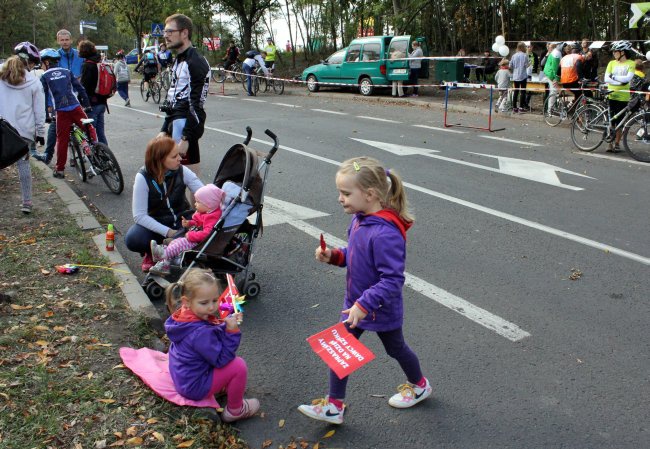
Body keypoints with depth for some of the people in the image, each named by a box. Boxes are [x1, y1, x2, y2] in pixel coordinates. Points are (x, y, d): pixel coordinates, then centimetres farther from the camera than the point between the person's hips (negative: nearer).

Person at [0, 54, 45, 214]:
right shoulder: (34, 83, 0)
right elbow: (39, 110, 1)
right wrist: (40, 132, 8)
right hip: (24, 130, 0)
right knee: (23, 163, 7)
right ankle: (26, 202, 10)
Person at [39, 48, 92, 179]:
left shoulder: (44, 77, 7)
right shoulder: (67, 72, 13)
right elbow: (80, 88, 11)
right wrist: (87, 105, 17)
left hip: (61, 111, -1)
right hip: (76, 107, 1)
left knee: (62, 139, 5)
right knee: (89, 130, 15)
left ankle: (59, 169, 10)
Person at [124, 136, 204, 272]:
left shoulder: (182, 172, -12)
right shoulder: (143, 177, -18)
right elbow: (139, 215, -21)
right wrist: (168, 232, -29)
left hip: (180, 221, 1)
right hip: (155, 224, -1)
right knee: (132, 239, -32)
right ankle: (152, 252, 3)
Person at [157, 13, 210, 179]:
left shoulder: (196, 62, -13)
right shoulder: (178, 60, 18)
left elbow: (197, 104, -19)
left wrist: (186, 138, -22)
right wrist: (165, 130, 16)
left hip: (187, 125, -10)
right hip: (176, 124, 10)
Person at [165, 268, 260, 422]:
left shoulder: (185, 316, -9)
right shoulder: (200, 333, -36)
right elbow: (221, 360, -25)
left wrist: (228, 322, -13)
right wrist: (232, 331, -30)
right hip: (194, 387, -9)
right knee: (238, 366, -16)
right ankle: (235, 411, 5)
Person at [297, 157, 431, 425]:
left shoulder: (385, 234, -35)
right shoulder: (360, 219, -6)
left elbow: (393, 280, -34)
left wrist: (364, 305, -35)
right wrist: (334, 256, -9)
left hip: (382, 310, -7)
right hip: (356, 304, 7)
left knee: (395, 349, 19)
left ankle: (419, 386, 48)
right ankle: (334, 406, 24)